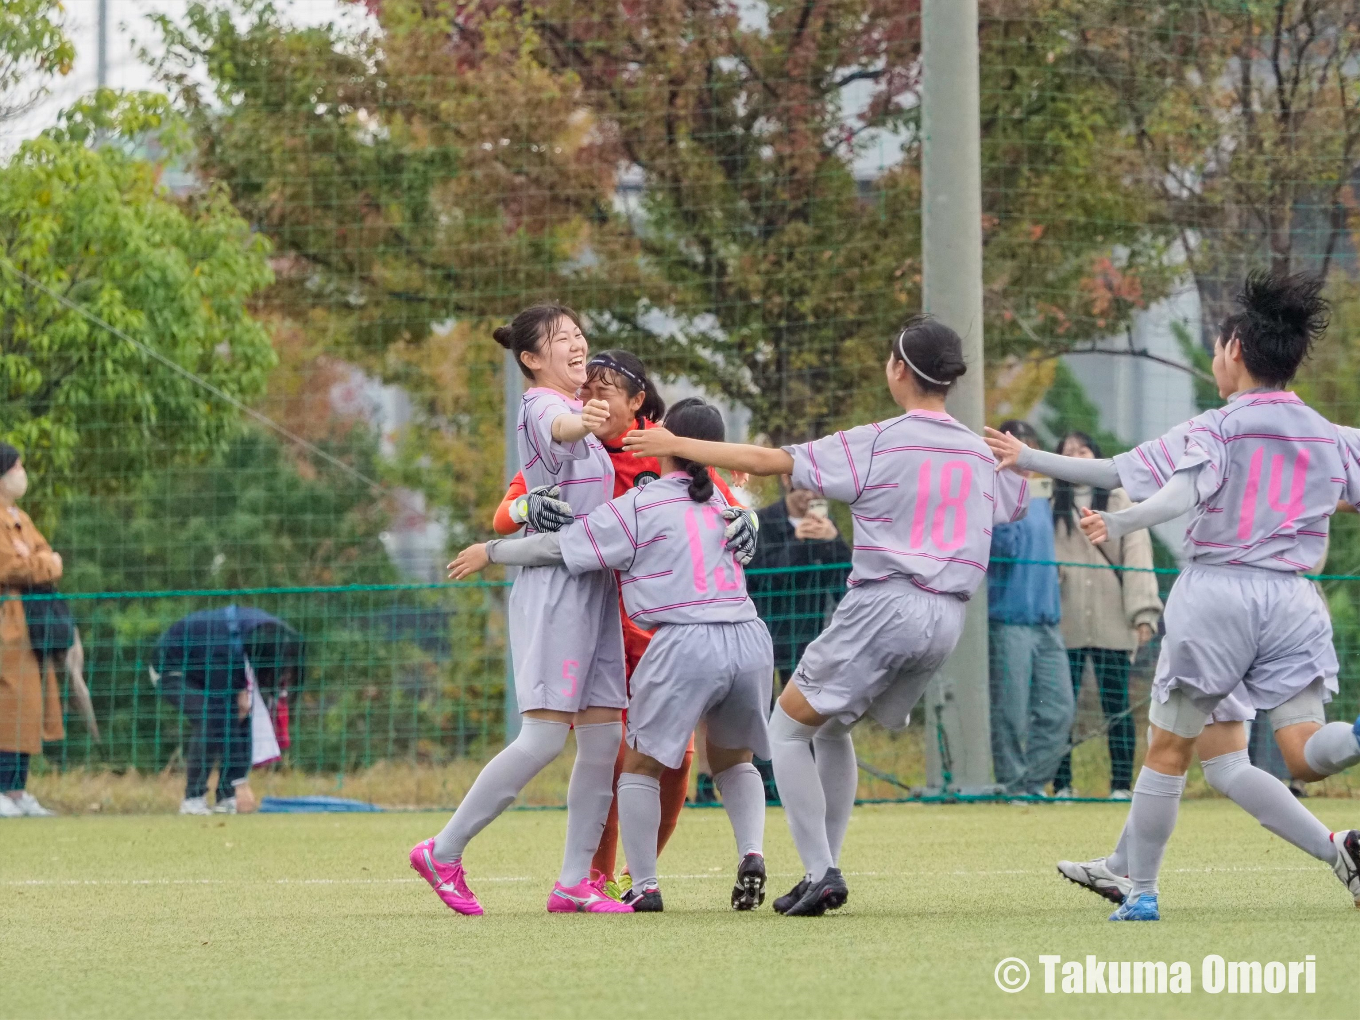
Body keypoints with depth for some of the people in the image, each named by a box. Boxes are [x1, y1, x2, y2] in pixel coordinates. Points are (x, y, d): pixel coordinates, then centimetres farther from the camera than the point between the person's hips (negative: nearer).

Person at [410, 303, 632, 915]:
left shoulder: (577, 408, 20)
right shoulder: (540, 405, -8)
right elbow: (557, 428, -34)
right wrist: (583, 423, -58)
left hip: (593, 585, 9)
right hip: (555, 583, -9)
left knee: (604, 736, 0)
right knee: (545, 736, -15)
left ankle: (574, 883, 1)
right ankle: (444, 851, -7)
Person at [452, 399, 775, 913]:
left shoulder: (641, 506, -1)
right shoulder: (721, 503, 15)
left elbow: (559, 546, 1)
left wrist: (490, 552, 14)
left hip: (686, 644, -5)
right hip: (750, 636, 5)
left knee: (641, 764, 11)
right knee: (733, 759, 23)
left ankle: (643, 885, 6)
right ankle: (752, 854, 0)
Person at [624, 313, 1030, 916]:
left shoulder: (879, 444, -7)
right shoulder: (980, 455, 11)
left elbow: (769, 461, -7)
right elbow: (1018, 502, 32)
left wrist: (677, 446, 1)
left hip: (885, 606, -7)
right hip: (947, 618, 7)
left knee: (788, 729, 6)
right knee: (832, 729, 23)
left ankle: (820, 873, -6)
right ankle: (825, 874, 17)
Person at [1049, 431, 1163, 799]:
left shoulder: (1119, 503, 9)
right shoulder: (1050, 506, 12)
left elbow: (1137, 556, 2)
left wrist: (1142, 612, -8)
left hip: (1111, 625, -1)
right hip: (1065, 624, 1)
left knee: (1117, 705, -1)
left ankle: (1122, 783, 3)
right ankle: (1062, 783, 2)